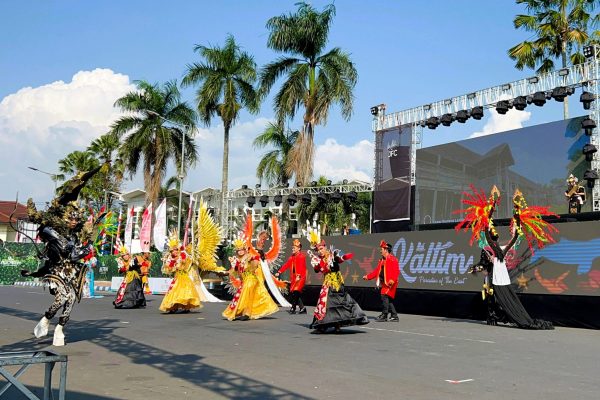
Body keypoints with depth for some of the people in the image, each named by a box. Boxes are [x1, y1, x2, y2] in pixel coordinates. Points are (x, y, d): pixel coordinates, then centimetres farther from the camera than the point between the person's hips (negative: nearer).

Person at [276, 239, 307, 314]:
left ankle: (293, 308, -10)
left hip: (300, 277, -8)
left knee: (295, 291, -18)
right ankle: (302, 308, 14)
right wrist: (279, 272, 4)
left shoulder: (301, 256, -8)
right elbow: (286, 265, 12)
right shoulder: (292, 257, 15)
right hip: (294, 278, 8)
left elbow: (301, 267, -18)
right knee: (293, 293, 5)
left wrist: (298, 276, -29)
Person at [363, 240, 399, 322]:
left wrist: (392, 280, -29)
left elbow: (397, 271, -17)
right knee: (389, 299, 10)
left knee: (385, 297, -16)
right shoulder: (382, 260, 16)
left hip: (390, 283, -9)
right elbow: (377, 271, 17)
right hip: (384, 283, 9)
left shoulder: (392, 259, -10)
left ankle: (384, 316, -11)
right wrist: (368, 276, 12)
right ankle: (394, 316, 17)